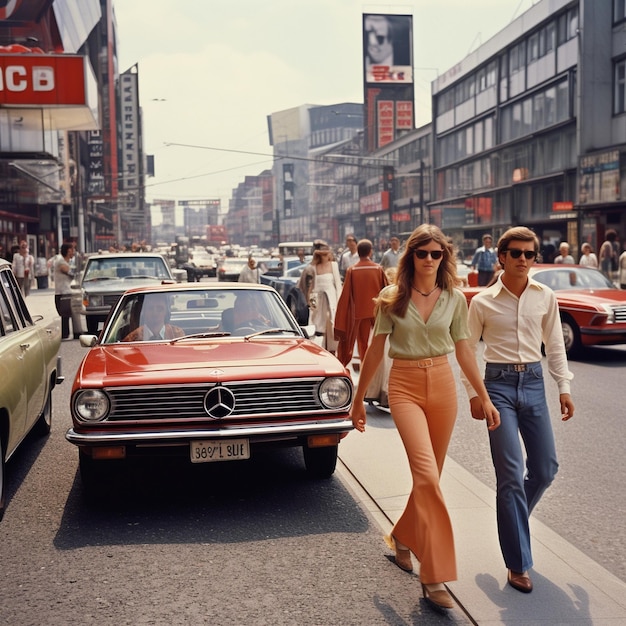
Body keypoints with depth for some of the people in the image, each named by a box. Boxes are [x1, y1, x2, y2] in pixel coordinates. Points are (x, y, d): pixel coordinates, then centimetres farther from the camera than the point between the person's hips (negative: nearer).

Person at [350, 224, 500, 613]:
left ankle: (403, 537, 38)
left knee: (429, 476, 11)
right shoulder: (392, 298, -1)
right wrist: (359, 399, 7)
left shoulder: (455, 299, 4)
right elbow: (376, 350, 3)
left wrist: (485, 398, 7)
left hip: (443, 385, 3)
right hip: (405, 386, -3)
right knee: (427, 475, -16)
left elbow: (463, 351, 8)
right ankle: (435, 576, -10)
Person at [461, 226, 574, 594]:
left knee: (546, 469, 7)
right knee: (511, 474, -6)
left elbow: (555, 344, 10)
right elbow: (468, 350, 3)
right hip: (499, 384, -4)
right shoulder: (483, 302, -4)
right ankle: (518, 563, 4)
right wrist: (473, 393, -1)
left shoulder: (545, 297, 4)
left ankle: (512, 518, 38)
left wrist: (564, 387, 6)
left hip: (534, 383, 4)